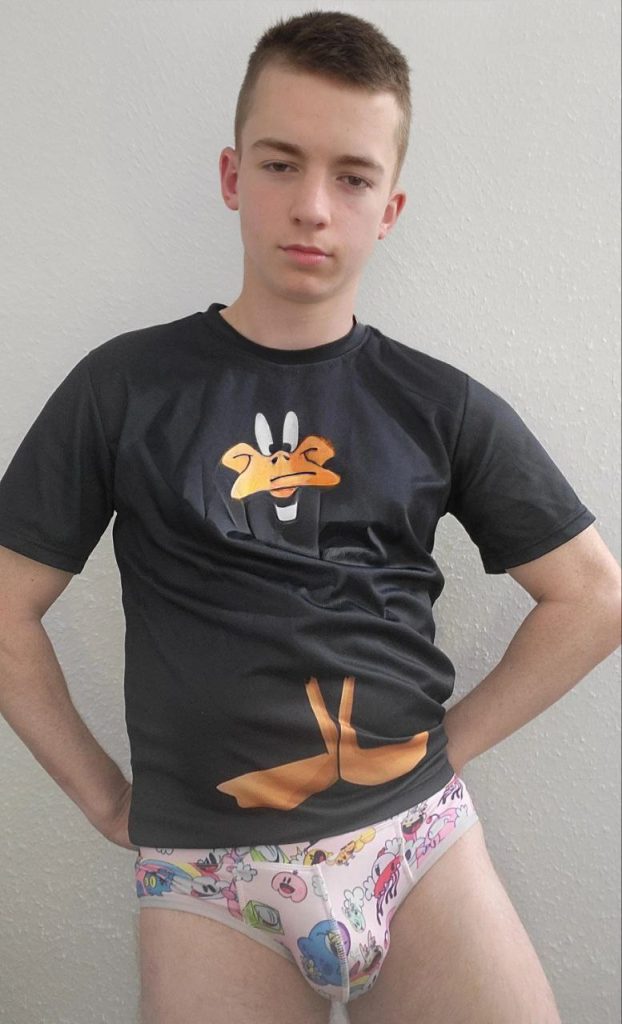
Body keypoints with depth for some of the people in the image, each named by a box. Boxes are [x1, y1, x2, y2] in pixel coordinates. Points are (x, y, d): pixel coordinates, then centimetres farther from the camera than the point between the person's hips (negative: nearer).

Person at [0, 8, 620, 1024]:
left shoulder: (443, 406, 1)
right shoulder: (126, 385, -2)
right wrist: (106, 796, 1)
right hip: (204, 868, 0)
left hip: (417, 836, 1)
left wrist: (451, 742, 2)